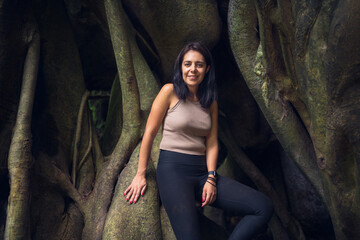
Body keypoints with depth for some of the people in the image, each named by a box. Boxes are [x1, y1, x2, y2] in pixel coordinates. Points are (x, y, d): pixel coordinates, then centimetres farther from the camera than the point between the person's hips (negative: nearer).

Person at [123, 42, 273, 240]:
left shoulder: (210, 102, 13)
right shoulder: (170, 92, -2)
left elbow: (212, 143, 8)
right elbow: (149, 132, -2)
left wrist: (211, 178, -5)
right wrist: (140, 175, -2)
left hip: (202, 170, 6)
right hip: (173, 169, -6)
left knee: (264, 207, -9)